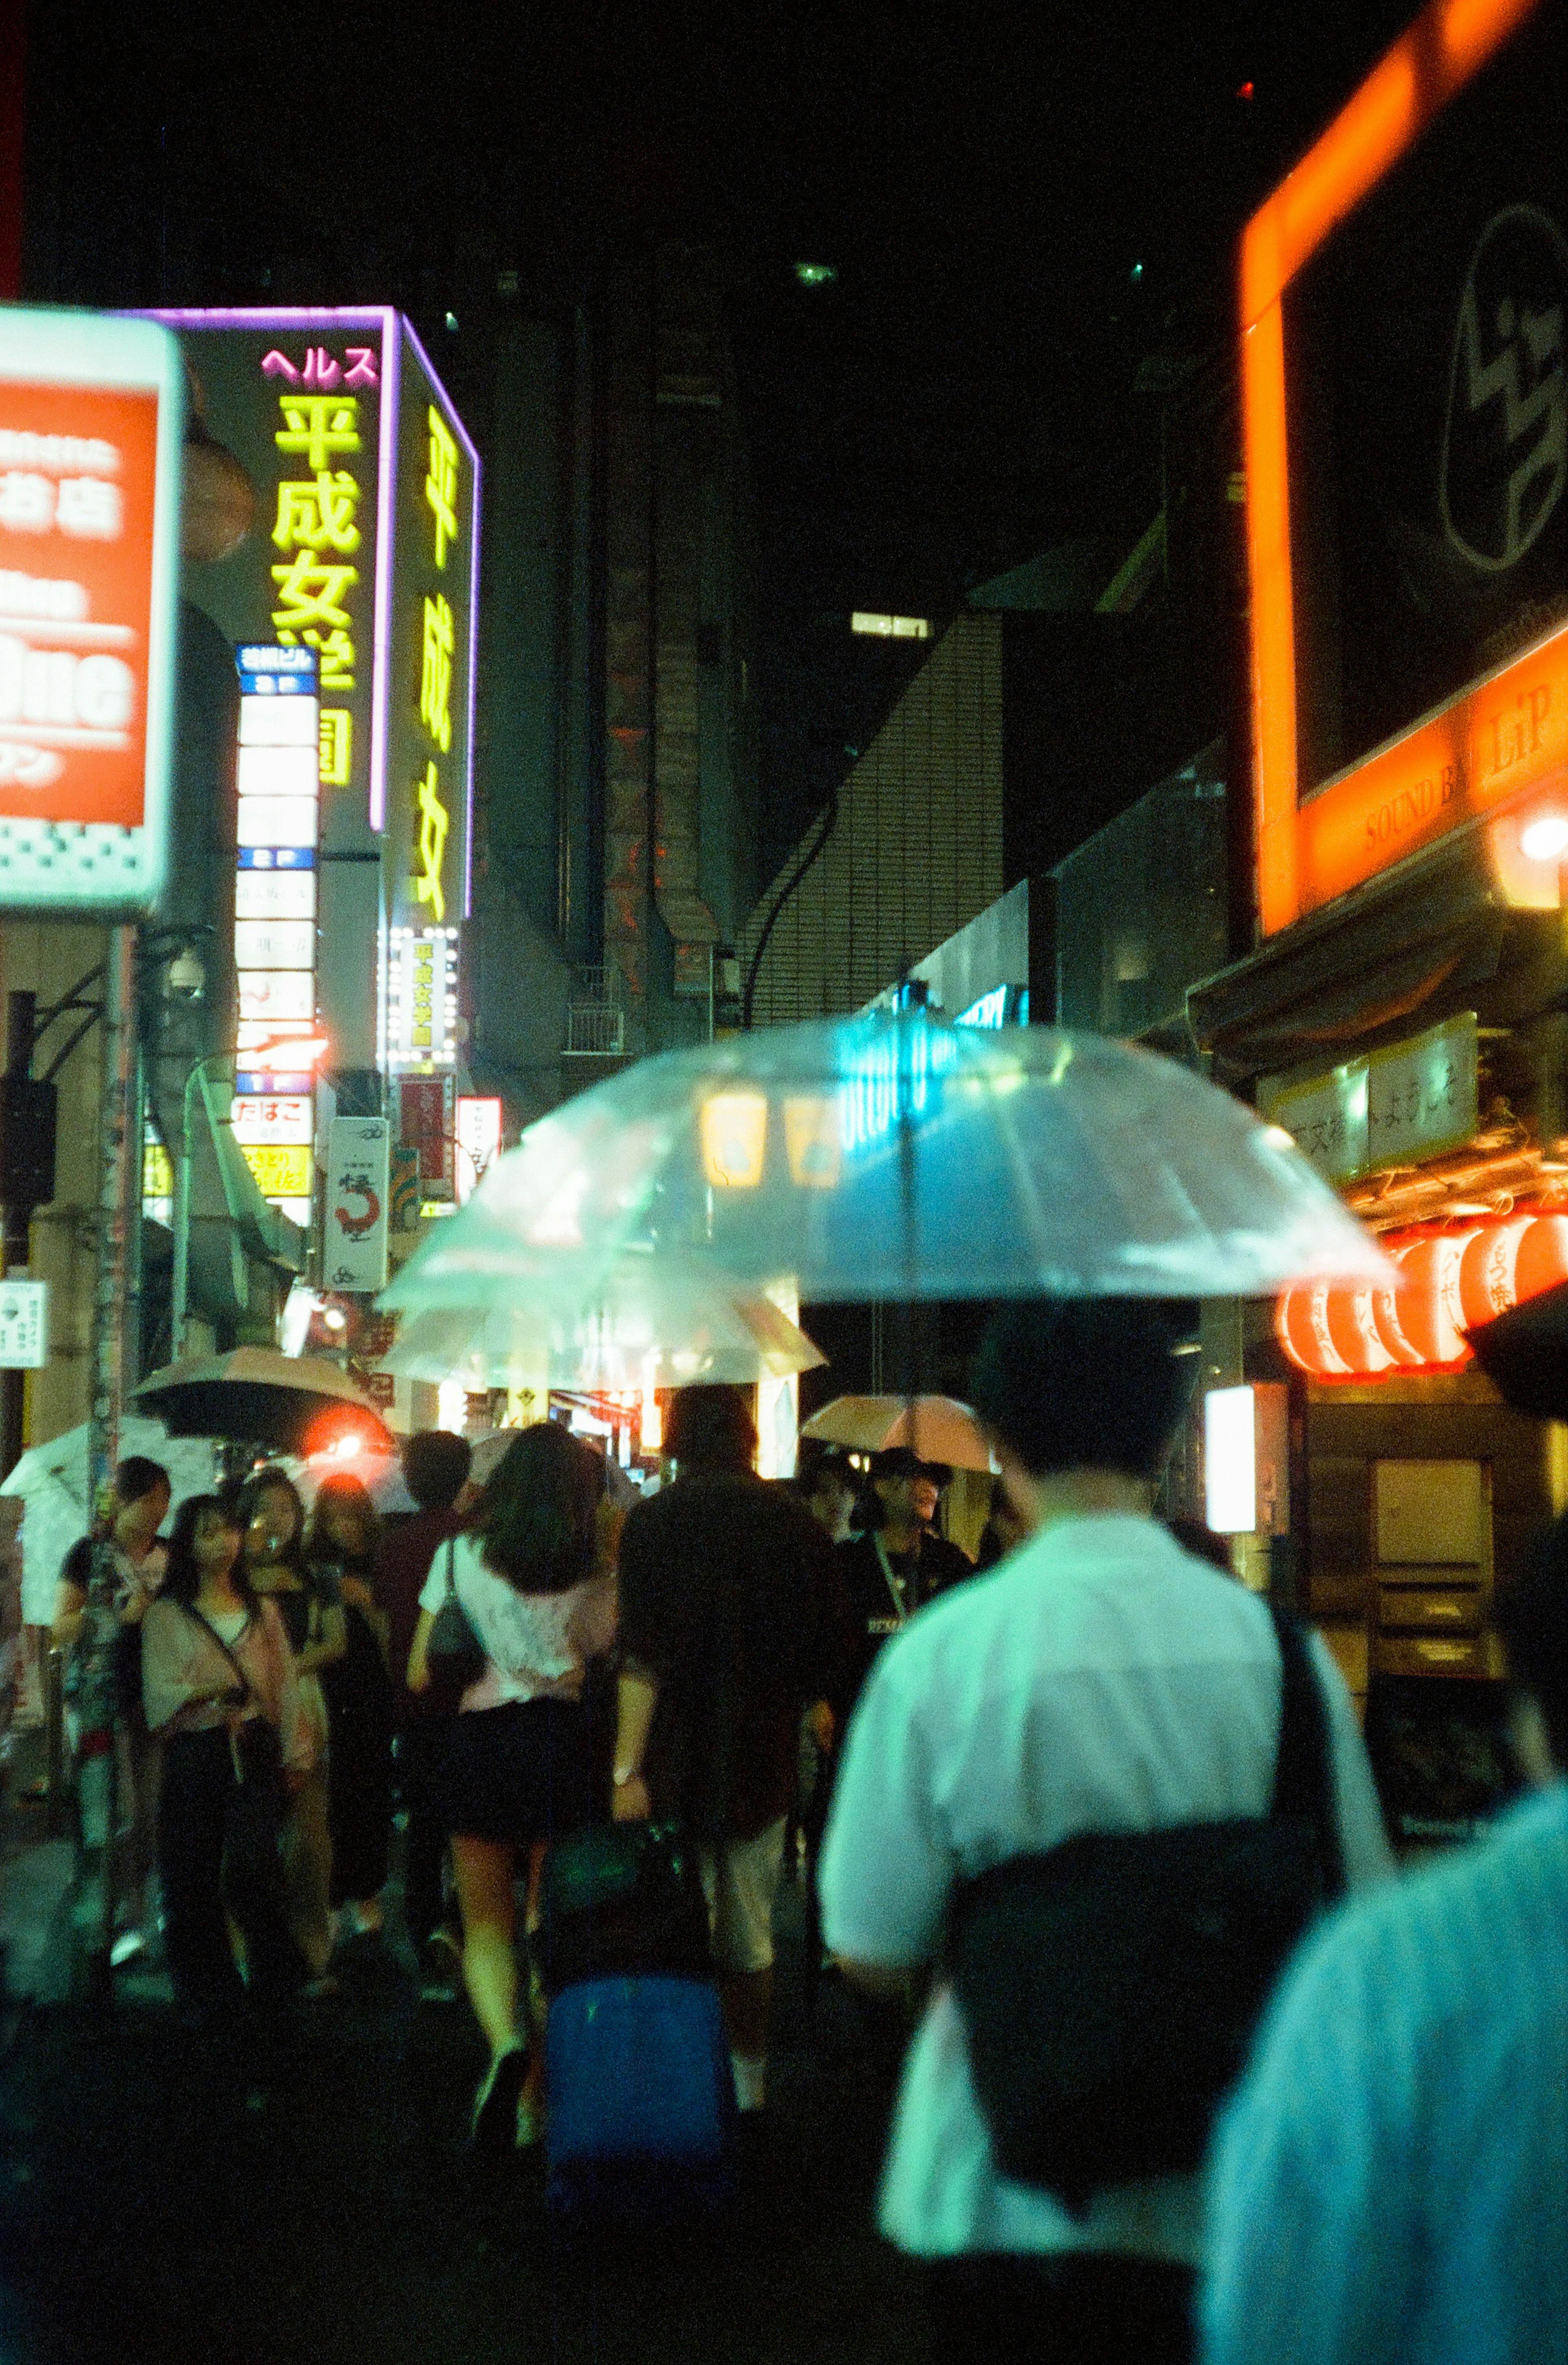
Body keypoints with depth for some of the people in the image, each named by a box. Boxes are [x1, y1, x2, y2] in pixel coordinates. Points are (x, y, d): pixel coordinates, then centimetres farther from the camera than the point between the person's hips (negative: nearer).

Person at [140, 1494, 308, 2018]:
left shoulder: (262, 1610, 14)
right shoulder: (166, 1614, 5)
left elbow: (285, 1685, 12)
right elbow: (160, 1693, -5)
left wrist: (294, 1751, 5)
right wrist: (211, 1690, -21)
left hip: (254, 1751, 1)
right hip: (193, 1754, -1)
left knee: (253, 1869, -10)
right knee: (192, 1878, 2)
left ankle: (276, 1976, 9)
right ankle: (207, 1985, 18)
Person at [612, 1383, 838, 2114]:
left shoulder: (655, 1519, -9)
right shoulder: (794, 1521, 2)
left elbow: (643, 1660, -15)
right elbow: (819, 1650, 7)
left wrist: (626, 1767, -14)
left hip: (678, 1757, -4)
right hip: (765, 1754, 4)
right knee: (750, 1943, 14)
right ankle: (749, 2088, 24)